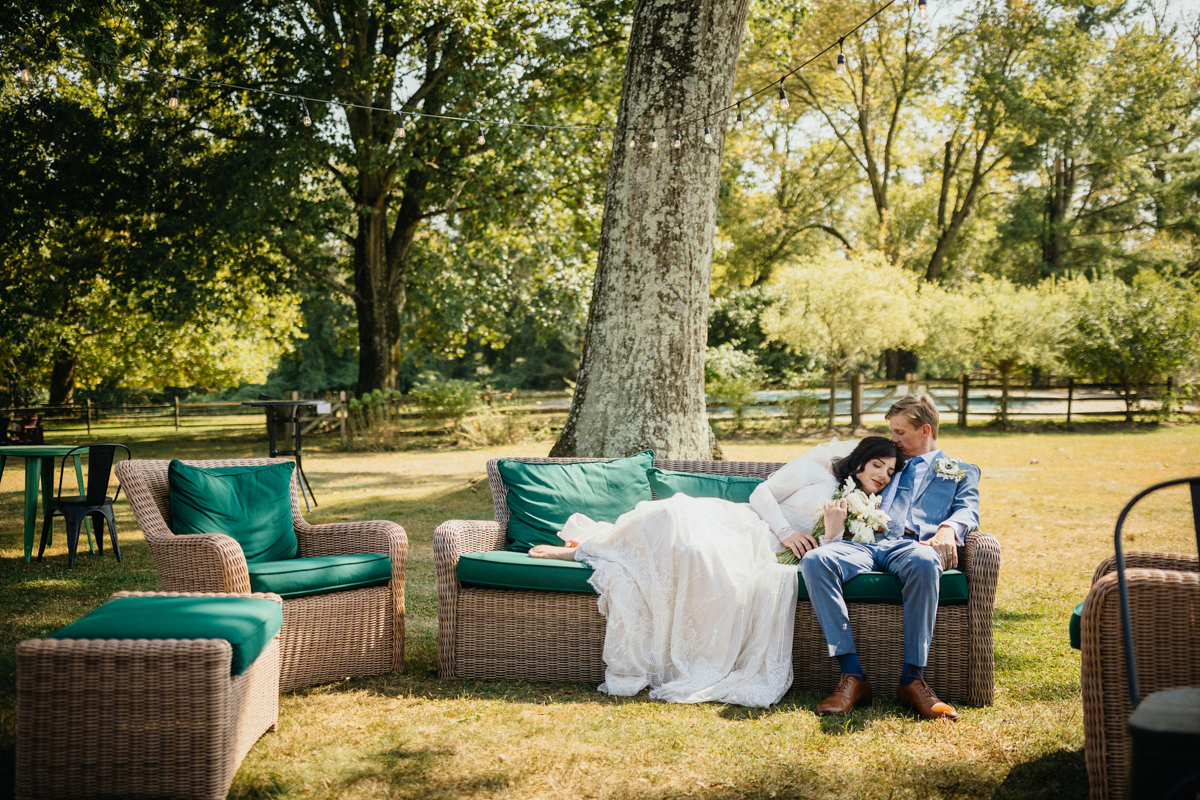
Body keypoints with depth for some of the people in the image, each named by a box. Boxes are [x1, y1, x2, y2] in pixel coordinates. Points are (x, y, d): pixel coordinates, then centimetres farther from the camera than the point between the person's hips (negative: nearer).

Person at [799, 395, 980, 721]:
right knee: (814, 560, -31)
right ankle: (852, 674, -32)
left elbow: (967, 510, 9)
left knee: (925, 562, -43)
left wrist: (948, 529, -16)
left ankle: (912, 678, -33)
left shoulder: (961, 472, 27)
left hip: (911, 544, -3)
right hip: (866, 541, 3)